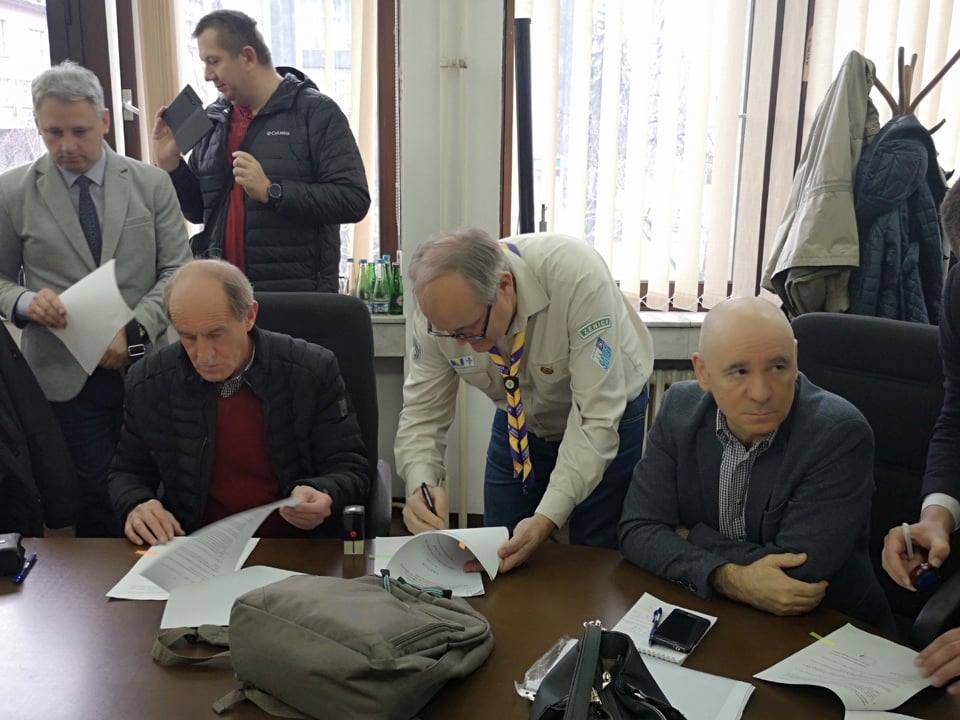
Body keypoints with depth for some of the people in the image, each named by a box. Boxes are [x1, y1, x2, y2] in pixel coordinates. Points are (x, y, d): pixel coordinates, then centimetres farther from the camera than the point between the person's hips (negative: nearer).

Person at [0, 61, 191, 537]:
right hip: (63, 376, 0)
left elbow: (176, 271, 1)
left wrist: (134, 330, -13)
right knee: (97, 503, 1)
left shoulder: (152, 184, 3)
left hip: (143, 368, 1)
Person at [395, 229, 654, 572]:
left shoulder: (576, 276, -38)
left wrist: (547, 519, -43)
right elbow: (422, 413, -15)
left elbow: (596, 415, -36)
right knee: (497, 562, 7)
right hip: (518, 423, 3)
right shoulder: (441, 309, -24)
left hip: (605, 417, -3)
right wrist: (421, 485, -35)